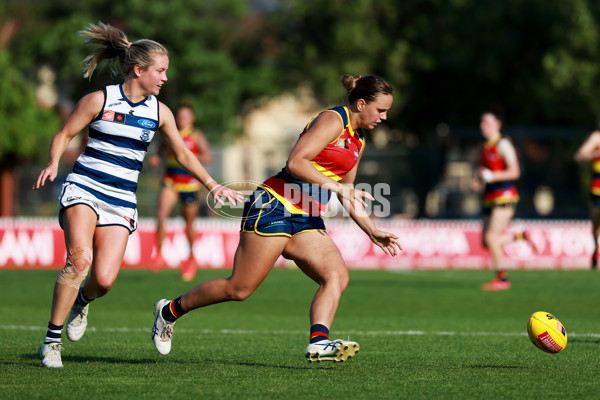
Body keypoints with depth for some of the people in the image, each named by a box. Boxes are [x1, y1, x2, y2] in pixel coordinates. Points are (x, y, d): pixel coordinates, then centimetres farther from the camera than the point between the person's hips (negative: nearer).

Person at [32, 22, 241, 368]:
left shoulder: (160, 112, 8)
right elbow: (65, 134, 5)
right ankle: (53, 340, -16)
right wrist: (54, 163, -14)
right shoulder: (99, 100, -3)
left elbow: (183, 154, 18)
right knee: (80, 259, -27)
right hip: (83, 190, -3)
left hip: (121, 202, 3)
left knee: (104, 280, -13)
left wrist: (213, 186, 14)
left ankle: (82, 300, 27)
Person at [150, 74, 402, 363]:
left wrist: (372, 231, 23)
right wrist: (334, 185, -26)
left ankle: (318, 342, -30)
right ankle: (170, 310, 14)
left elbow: (347, 196, 27)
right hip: (275, 207, -9)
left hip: (306, 220, 9)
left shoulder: (358, 140, 18)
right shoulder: (332, 121, -10)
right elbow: (295, 162, -22)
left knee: (337, 276, -16)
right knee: (239, 289, -5)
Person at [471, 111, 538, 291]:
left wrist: (491, 176, -22)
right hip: (490, 198, 9)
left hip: (505, 196, -8)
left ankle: (502, 279, -5)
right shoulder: (485, 148, 16)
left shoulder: (503, 144, -8)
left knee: (491, 237, -15)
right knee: (487, 242, 4)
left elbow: (514, 172, -14)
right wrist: (478, 181, 7)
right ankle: (522, 236, 24)